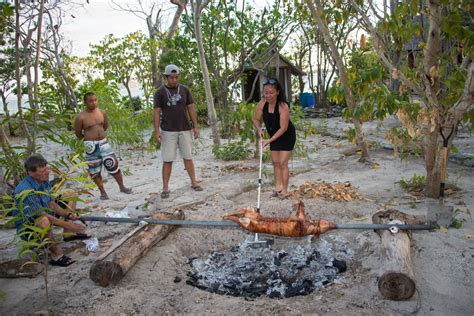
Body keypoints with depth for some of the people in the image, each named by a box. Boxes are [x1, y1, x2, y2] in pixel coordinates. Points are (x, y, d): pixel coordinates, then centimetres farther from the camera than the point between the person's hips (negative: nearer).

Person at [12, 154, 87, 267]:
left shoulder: (44, 181, -5)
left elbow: (51, 204, 0)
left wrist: (68, 215, -17)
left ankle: (68, 233, 4)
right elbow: (41, 216, -31)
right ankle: (56, 255, -23)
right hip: (27, 228, -9)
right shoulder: (25, 191, -31)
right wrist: (69, 225, -31)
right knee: (44, 222, -43)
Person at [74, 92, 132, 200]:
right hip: (91, 146, -3)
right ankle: (103, 192, 18)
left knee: (114, 165, 3)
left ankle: (122, 187, 18)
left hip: (103, 142, 3)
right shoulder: (81, 117, -10)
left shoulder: (102, 113, 3)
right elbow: (78, 134, -1)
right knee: (95, 171, 5)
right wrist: (89, 137, 9)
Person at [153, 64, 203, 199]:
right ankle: (165, 188, 6)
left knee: (188, 157, 8)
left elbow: (191, 108, 7)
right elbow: (156, 112, -4)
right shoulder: (160, 92, -2)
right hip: (168, 131, -2)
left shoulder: (184, 90, 6)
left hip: (185, 130, 2)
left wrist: (196, 126, 2)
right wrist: (157, 131, -12)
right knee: (167, 160, 0)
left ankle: (194, 182, 18)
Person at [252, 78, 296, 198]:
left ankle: (284, 190, 1)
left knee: (283, 163, -7)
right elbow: (256, 119, -1)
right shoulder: (262, 104, -15)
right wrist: (259, 129, -20)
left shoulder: (283, 106, -31)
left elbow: (283, 128, -29)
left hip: (287, 136, -6)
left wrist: (269, 140, -31)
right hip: (274, 136, 6)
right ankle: (278, 186, 19)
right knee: (275, 162, 9)